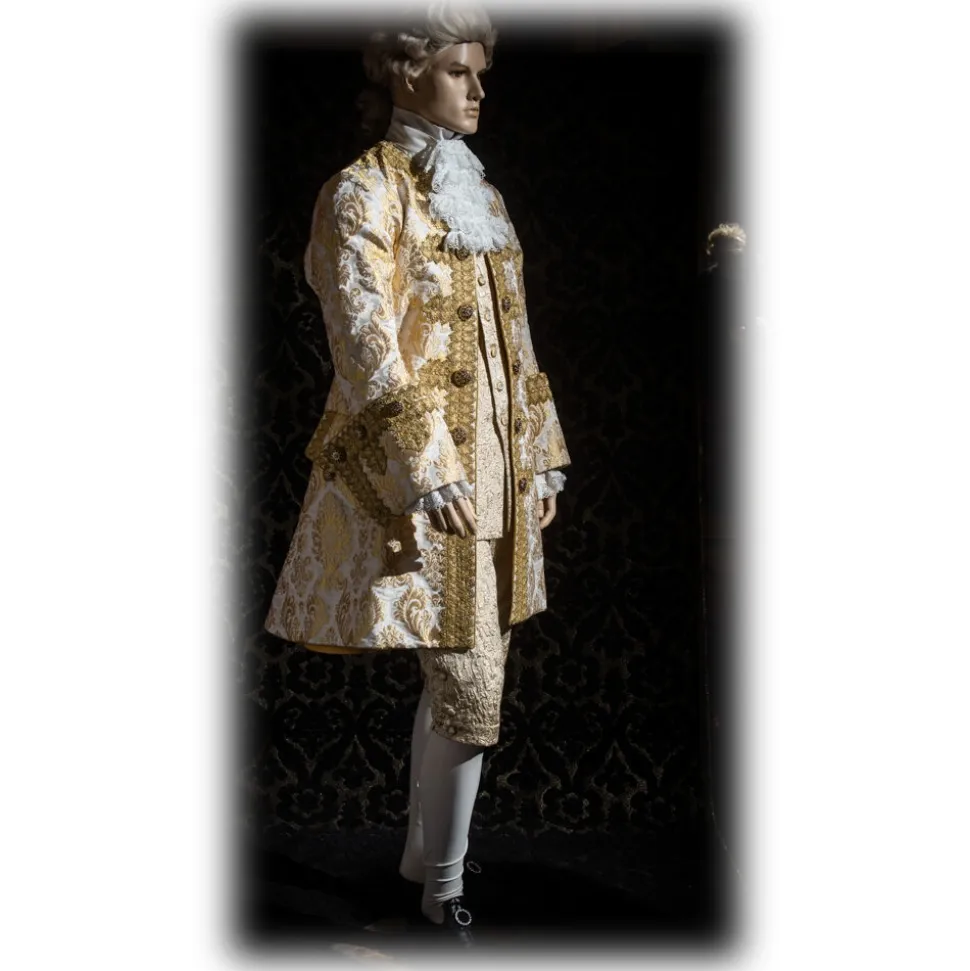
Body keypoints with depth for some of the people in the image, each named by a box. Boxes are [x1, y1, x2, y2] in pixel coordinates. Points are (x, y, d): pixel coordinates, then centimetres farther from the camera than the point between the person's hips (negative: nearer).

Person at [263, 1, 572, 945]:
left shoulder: (480, 197, 18)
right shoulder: (364, 192, -5)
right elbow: (364, 343, -16)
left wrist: (541, 456, 16)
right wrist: (423, 472, -24)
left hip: (494, 471, 8)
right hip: (421, 474, -8)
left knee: (457, 676, 13)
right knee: (469, 682, -7)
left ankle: (421, 858, 31)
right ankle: (442, 885, 14)